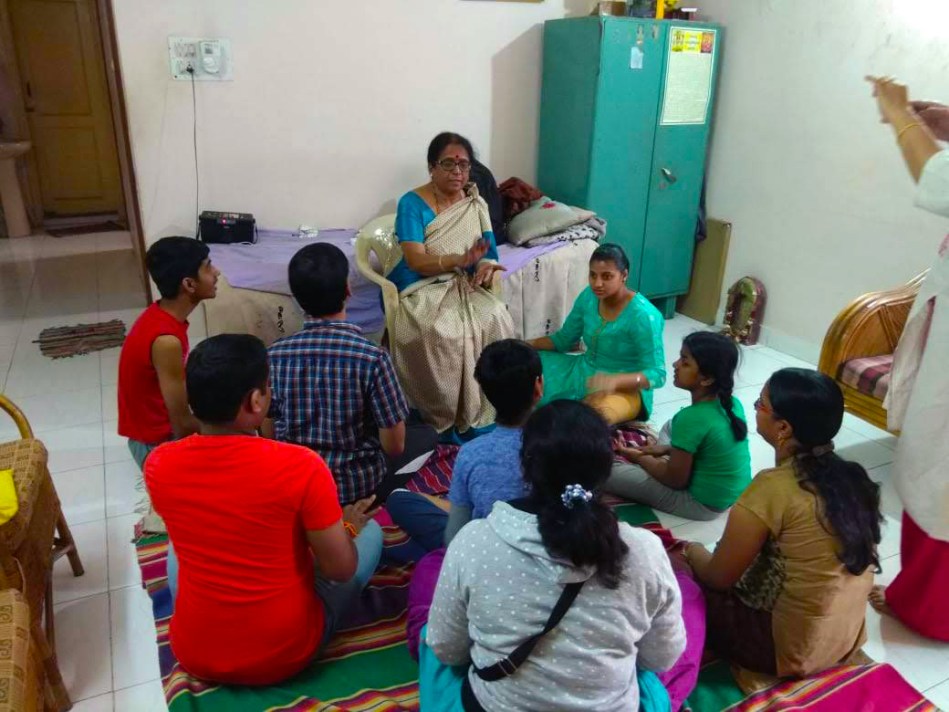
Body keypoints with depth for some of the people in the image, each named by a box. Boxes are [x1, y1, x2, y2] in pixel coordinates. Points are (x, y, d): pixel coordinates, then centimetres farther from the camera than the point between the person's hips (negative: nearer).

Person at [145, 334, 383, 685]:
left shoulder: (158, 465, -13)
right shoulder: (300, 467, -26)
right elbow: (340, 569, -15)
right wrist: (347, 527, 7)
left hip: (195, 654, 4)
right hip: (286, 653, -3)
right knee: (370, 531, 14)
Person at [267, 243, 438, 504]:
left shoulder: (275, 355, -14)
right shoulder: (371, 356, -25)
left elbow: (269, 436, -3)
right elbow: (395, 445, -17)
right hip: (358, 485, -5)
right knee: (426, 435, 21)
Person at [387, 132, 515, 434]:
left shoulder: (475, 203, 8)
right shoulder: (412, 204, -8)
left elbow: (488, 251, 2)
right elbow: (416, 261, -19)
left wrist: (486, 267, -23)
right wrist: (462, 259, -34)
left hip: (463, 286, 4)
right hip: (420, 289, -4)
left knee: (496, 318, -27)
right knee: (441, 331, -35)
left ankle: (481, 412, -13)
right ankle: (444, 416, -13)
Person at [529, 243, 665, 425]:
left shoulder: (642, 316, -24)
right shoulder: (589, 296, -5)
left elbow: (657, 374, -25)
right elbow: (563, 339, 8)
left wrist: (614, 380, -42)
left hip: (626, 386, -6)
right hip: (583, 371, 7)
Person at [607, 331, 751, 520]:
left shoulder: (691, 418, -29)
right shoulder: (732, 403, -6)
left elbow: (676, 481, -18)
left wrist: (638, 456, -3)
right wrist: (667, 449, 7)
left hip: (703, 504, -8)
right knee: (671, 427, 25)